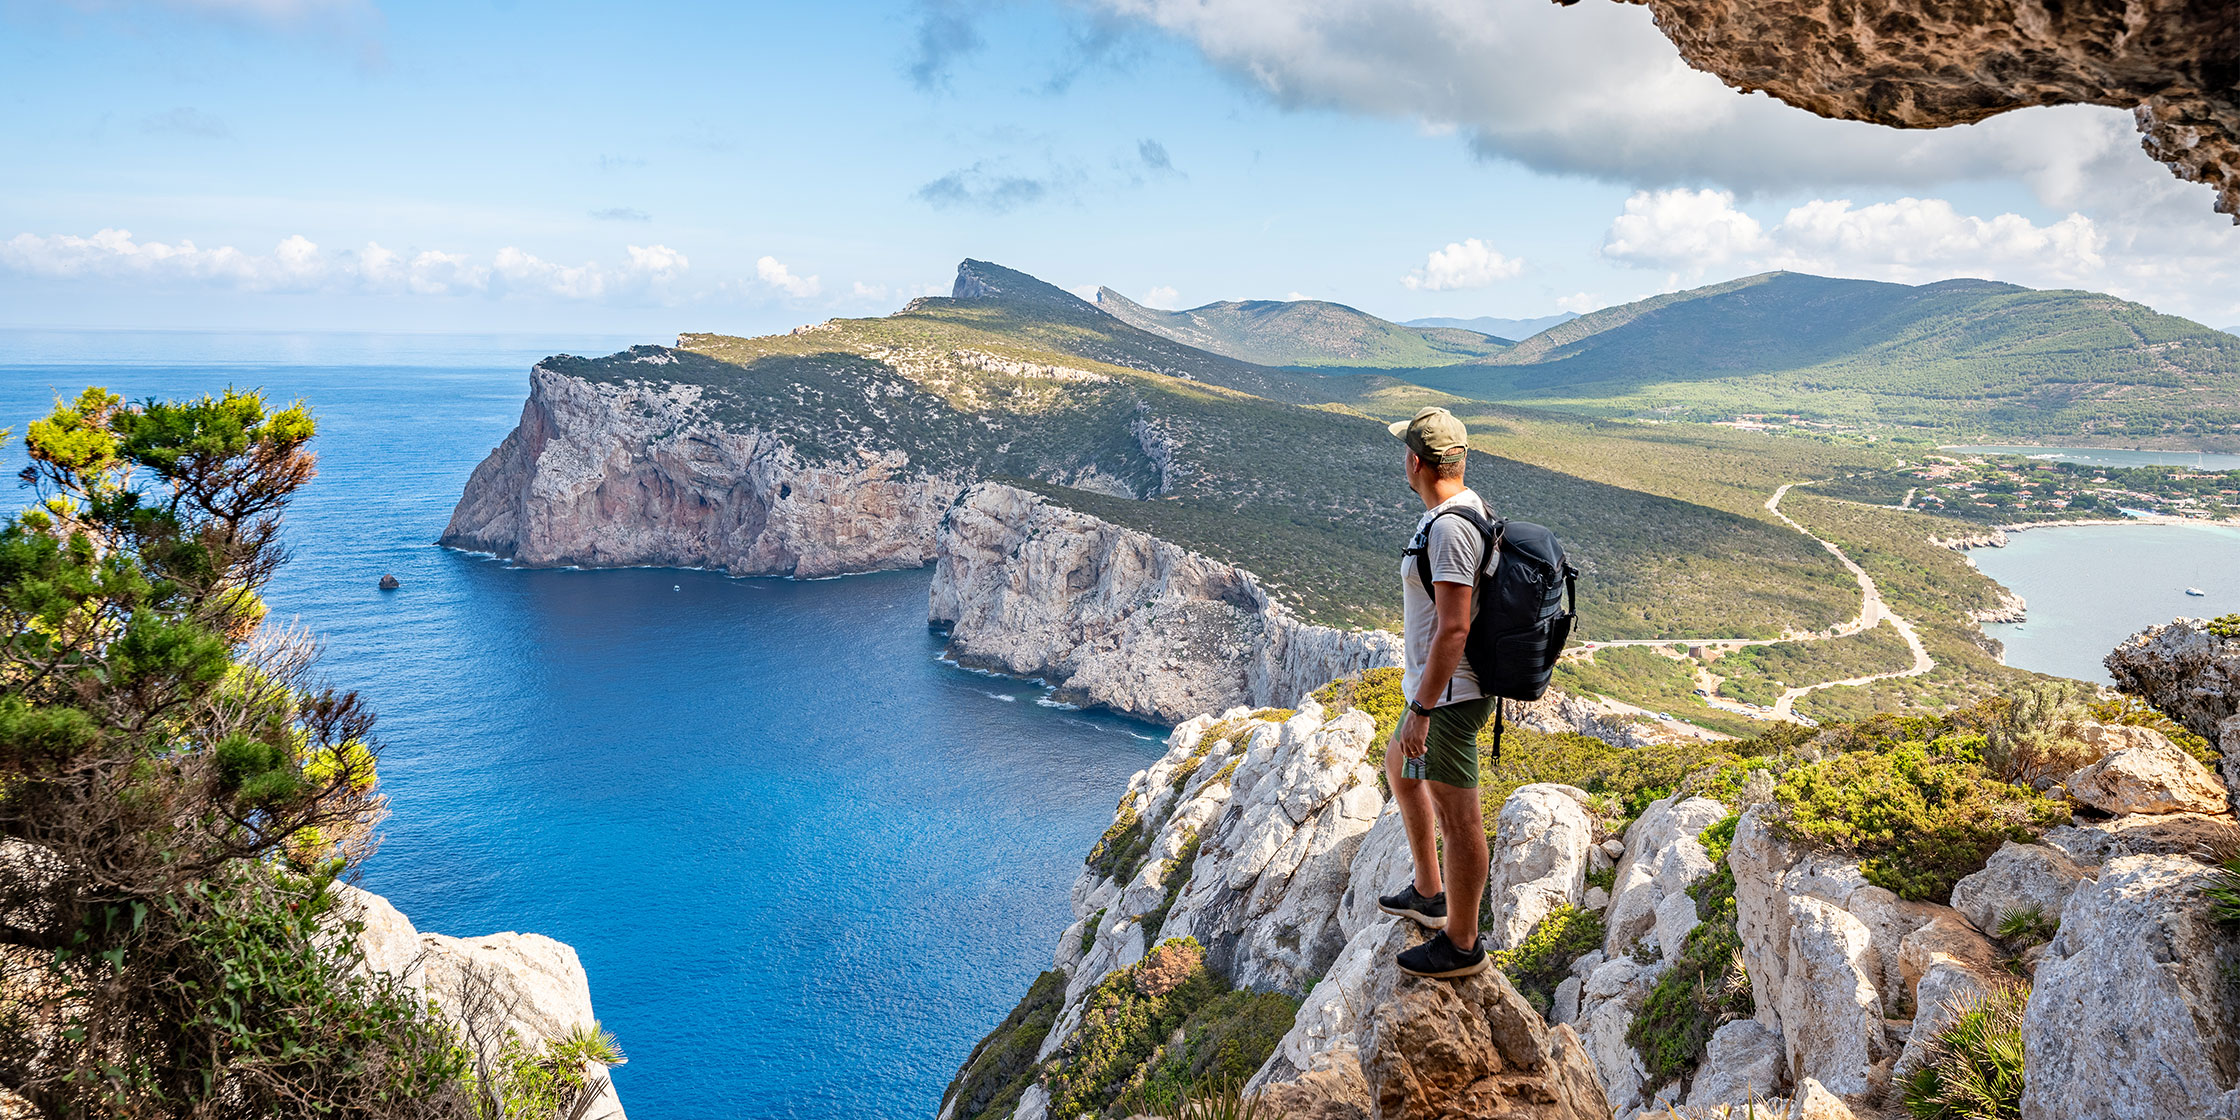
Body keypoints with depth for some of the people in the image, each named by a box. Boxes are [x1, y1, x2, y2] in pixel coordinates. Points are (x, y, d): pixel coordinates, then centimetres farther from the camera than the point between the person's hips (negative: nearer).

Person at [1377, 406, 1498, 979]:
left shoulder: (1450, 528, -24)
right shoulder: (1465, 510, 8)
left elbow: (1453, 628, -27)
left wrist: (1421, 709, -25)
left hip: (1448, 694, -11)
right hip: (1445, 686, 11)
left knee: (1456, 816, 1)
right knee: (1399, 769, 28)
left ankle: (1461, 944, 14)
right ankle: (1429, 893, 39)